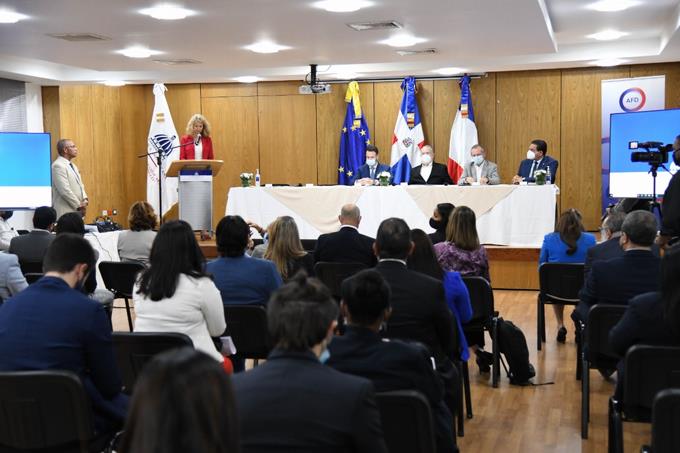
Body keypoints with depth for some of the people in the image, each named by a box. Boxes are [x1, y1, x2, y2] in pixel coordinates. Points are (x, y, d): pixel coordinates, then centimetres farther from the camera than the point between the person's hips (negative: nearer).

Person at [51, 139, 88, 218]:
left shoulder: (72, 165, 18)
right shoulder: (58, 166, -12)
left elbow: (80, 185, 22)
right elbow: (65, 190, -18)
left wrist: (84, 199, 3)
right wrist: (79, 205, -13)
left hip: (76, 212, 9)